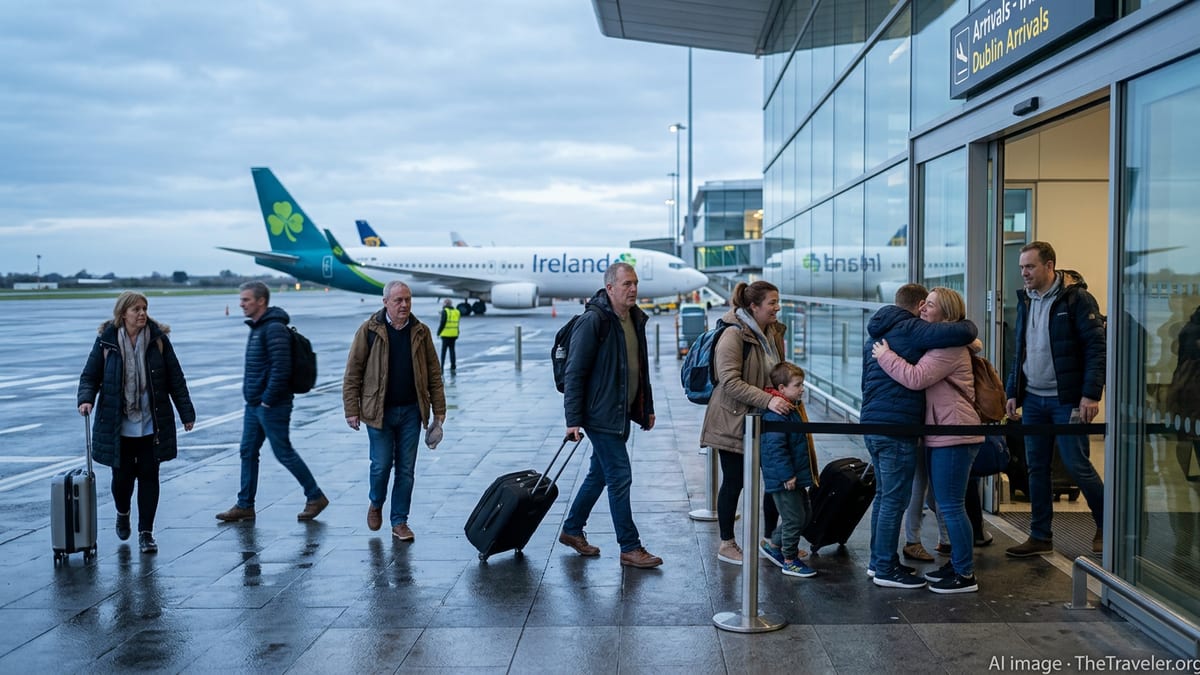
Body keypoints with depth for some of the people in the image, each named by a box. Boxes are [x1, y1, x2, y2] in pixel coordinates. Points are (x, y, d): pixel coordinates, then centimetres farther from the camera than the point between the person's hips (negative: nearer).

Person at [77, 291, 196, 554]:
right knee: (122, 476, 7)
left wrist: (186, 413, 2)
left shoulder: (158, 339, -2)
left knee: (149, 476, 2)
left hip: (151, 424, 0)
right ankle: (122, 514, 39)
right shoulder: (106, 341, -3)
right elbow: (90, 375, 3)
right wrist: (86, 399, -16)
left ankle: (146, 532, 12)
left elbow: (175, 378, 2)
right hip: (118, 426, 0)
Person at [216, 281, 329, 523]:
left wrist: (268, 399, -20)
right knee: (247, 452, 12)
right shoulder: (257, 327, 14)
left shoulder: (275, 329, -18)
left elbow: (281, 369, -25)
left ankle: (315, 497, 10)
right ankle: (245, 506, 19)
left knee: (284, 453, -2)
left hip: (272, 406, -10)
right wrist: (252, 397, 14)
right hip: (254, 404, 10)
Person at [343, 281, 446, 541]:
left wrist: (439, 411, 4)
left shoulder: (421, 332, 5)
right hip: (379, 411, -2)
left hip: (411, 412, 3)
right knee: (381, 464, 1)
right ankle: (376, 504, 31)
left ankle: (399, 521, 17)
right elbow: (353, 372, -3)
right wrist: (352, 409, -7)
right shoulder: (369, 330, -4)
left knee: (406, 469, 6)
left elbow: (434, 373, 7)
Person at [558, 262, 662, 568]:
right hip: (600, 414, -9)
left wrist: (647, 407, 20)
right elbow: (574, 373, -16)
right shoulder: (593, 321, -16)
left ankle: (572, 530, 32)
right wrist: (573, 420, -18)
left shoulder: (636, 319, 10)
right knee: (620, 477, -6)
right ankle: (630, 548, 3)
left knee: (600, 474, 17)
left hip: (621, 414, 9)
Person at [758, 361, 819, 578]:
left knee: (805, 514, 19)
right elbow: (775, 447, -26)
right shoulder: (776, 414, -22)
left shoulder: (794, 408, 11)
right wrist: (787, 475, -25)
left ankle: (774, 545, 33)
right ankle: (790, 561, 15)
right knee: (794, 518, 0)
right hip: (783, 479, -10)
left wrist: (806, 474, 22)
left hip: (796, 476, 10)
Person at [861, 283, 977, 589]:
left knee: (884, 495, 18)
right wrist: (970, 326, 0)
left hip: (872, 424, 9)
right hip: (897, 427, -9)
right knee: (895, 499, -2)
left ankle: (879, 561, 25)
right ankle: (886, 569, 4)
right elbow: (962, 334, -23)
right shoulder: (912, 330, -11)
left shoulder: (875, 335, 19)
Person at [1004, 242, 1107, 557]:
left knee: (1076, 465, -3)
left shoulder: (1076, 298, -9)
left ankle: (1105, 525, 19)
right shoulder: (1025, 301, 11)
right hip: (1033, 399, 6)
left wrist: (1091, 394, -19)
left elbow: (1096, 348, -12)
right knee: (1036, 468, 8)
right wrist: (1013, 392, 11)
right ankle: (1040, 536, 17)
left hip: (1066, 400, -6)